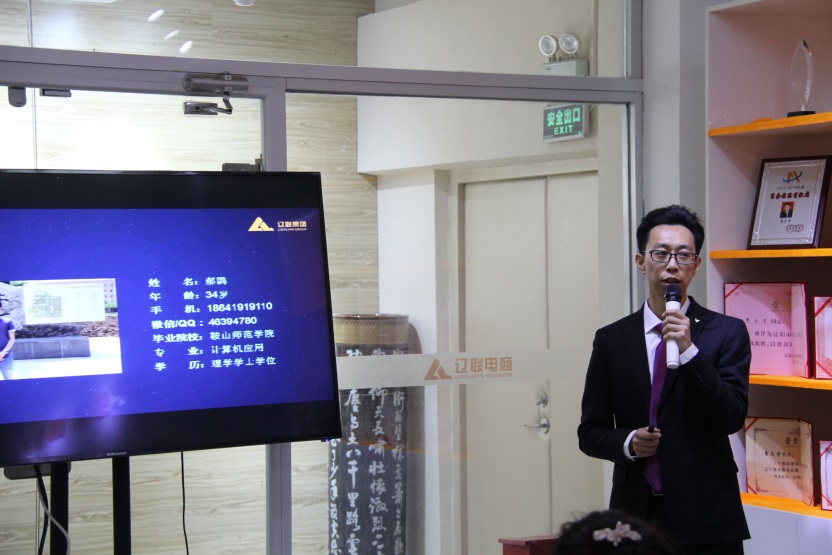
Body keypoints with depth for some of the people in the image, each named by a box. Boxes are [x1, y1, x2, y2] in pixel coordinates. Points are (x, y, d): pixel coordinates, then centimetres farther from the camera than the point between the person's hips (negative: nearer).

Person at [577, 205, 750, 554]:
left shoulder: (726, 332, 2)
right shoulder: (611, 340, 7)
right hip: (635, 515, 1)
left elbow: (733, 419, -7)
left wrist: (689, 351, -15)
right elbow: (590, 432, 10)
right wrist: (628, 442, -10)